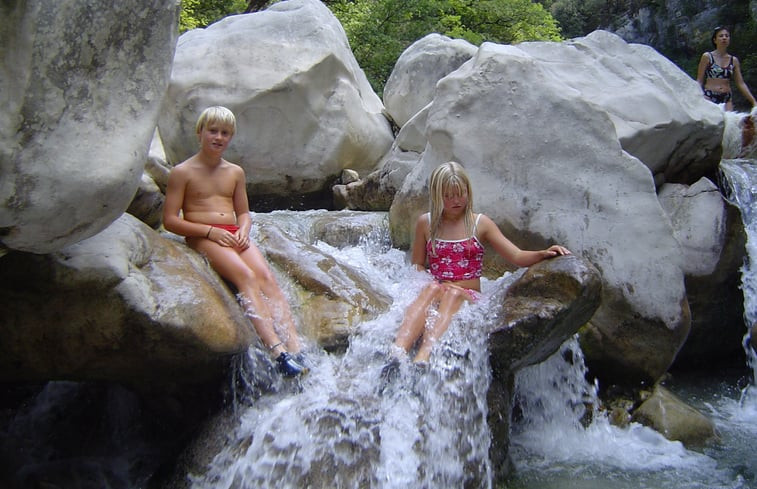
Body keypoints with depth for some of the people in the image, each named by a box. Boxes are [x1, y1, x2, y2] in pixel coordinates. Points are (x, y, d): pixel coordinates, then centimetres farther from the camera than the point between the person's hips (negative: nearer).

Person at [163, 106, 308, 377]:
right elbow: (170, 220, -3)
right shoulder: (183, 172, 2)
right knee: (246, 276, -31)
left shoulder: (235, 172, 18)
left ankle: (294, 347, -37)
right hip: (202, 238, -5)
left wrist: (243, 230, 0)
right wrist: (210, 231, -14)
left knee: (266, 276, -24)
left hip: (234, 236, 5)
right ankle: (277, 349, -44)